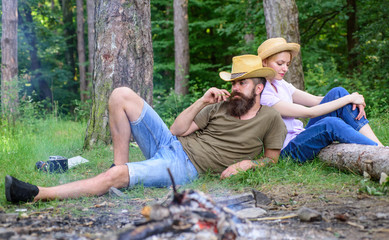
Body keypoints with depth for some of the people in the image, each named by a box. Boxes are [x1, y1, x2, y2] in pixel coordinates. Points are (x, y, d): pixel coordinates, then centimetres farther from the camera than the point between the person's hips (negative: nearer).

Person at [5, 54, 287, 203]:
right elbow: (177, 130, 10)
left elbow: (272, 158, 10)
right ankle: (121, 163, -7)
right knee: (121, 95, -10)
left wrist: (247, 163, -10)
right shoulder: (221, 107, 15)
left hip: (185, 168, -6)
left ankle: (36, 194, -26)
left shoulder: (271, 119, 5)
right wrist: (202, 102, -1)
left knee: (114, 177, -30)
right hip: (170, 144, 6)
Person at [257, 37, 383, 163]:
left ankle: (381, 147, -14)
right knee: (330, 123, -35)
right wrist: (349, 98, -14)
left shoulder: (280, 84, 13)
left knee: (338, 93, -7)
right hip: (287, 151, -9)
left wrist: (353, 101, -7)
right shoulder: (261, 95, -17)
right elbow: (309, 112, -19)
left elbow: (316, 100, 8)